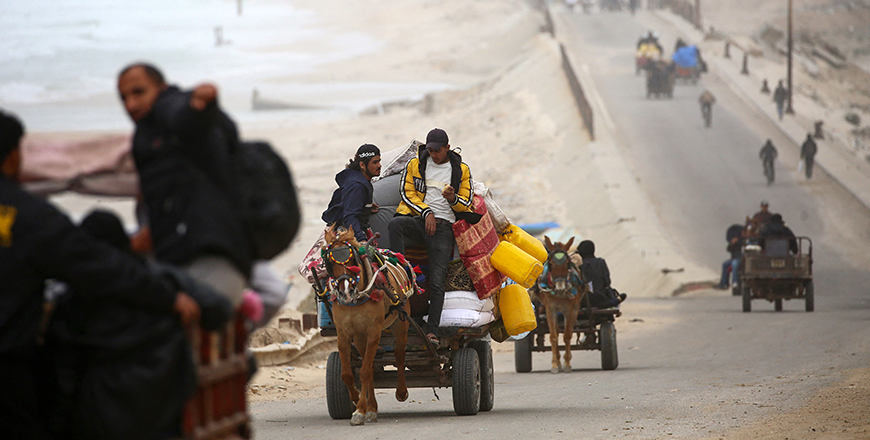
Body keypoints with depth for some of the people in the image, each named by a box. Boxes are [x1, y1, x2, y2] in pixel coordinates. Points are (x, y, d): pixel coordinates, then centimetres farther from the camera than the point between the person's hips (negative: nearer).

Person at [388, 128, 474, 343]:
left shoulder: (461, 170, 11)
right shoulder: (415, 165, 11)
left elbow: (467, 203, 12)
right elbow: (406, 193, 6)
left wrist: (453, 199, -11)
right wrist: (426, 212, -9)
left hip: (443, 228, -1)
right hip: (418, 220, 1)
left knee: (437, 280, -12)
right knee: (395, 225, -35)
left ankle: (432, 331, -15)